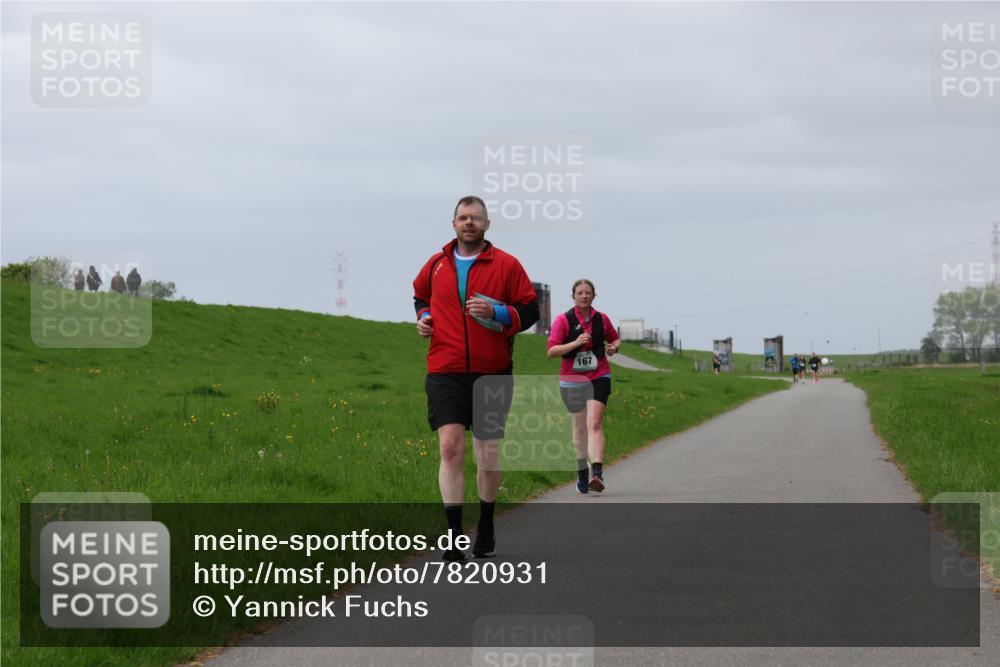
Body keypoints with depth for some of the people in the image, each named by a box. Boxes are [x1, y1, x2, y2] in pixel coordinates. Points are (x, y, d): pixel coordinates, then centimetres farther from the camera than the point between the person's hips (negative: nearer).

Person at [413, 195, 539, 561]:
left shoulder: (506, 265, 1)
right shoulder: (436, 265, 9)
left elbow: (530, 311, 1)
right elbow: (420, 296, 28)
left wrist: (497, 313, -16)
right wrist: (423, 317, 7)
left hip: (492, 373, -1)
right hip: (445, 373, 1)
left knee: (488, 454, 7)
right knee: (450, 447, -14)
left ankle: (486, 527, 28)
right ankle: (454, 534, -15)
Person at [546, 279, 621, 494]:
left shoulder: (601, 319, 4)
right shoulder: (563, 320, -5)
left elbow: (615, 339, 23)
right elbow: (551, 351, -12)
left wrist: (614, 346, -1)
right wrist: (576, 343, -25)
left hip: (598, 377, 0)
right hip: (572, 379, 0)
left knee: (595, 424, -16)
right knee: (579, 427, 11)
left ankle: (597, 473, -27)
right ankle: (582, 471, 29)